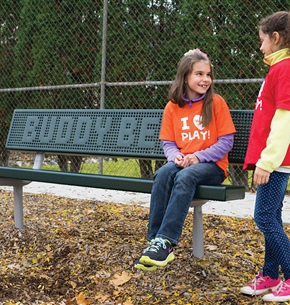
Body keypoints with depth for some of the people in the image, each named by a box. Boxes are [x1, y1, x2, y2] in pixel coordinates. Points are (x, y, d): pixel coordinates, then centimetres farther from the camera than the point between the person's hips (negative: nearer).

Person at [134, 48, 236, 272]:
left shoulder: (216, 103, -2)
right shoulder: (173, 107, 6)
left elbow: (226, 142, -5)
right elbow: (168, 143, 9)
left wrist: (198, 157, -16)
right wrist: (176, 156, -13)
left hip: (212, 165, -3)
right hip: (183, 163, 3)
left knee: (185, 177, -35)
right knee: (164, 173, -31)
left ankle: (166, 242, -37)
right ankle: (155, 240, -33)